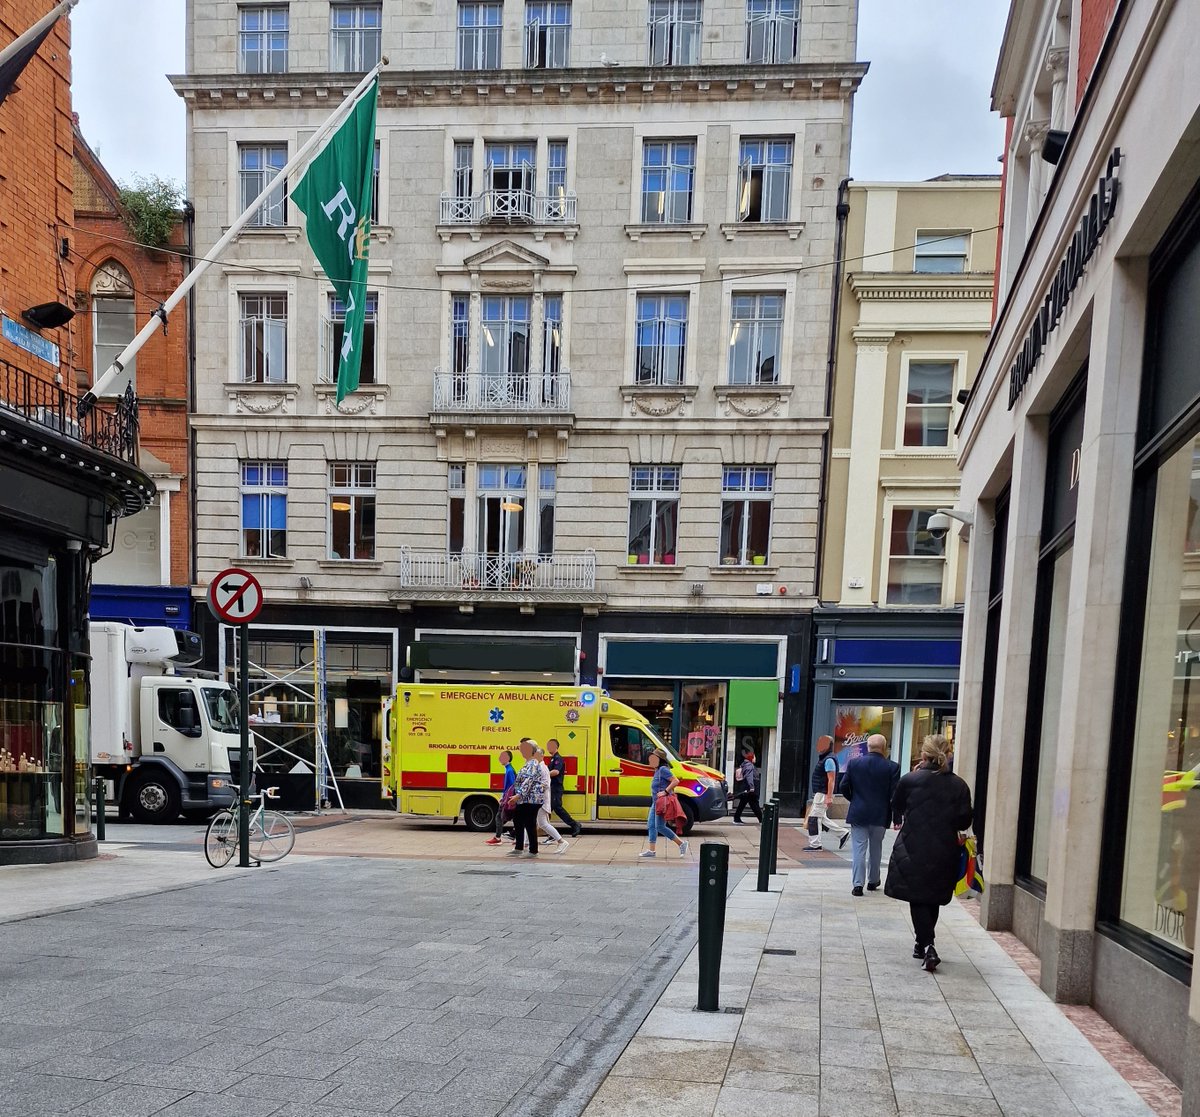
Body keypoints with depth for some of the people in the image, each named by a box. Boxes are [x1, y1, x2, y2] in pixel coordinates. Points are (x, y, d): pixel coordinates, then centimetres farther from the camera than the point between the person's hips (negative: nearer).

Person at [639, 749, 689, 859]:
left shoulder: (663, 769, -16)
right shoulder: (657, 770, 14)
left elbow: (676, 781, -23)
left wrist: (665, 792, -24)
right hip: (655, 802, 10)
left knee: (660, 827, -9)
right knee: (651, 825, 8)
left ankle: (681, 843, -1)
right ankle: (651, 850, 12)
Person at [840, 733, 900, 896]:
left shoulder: (854, 763, -3)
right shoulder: (892, 767, -9)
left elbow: (844, 786, -1)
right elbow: (895, 794, -10)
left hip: (858, 814, 0)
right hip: (880, 815, 0)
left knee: (859, 849, 2)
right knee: (875, 849, 17)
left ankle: (857, 884, -4)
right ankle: (873, 881, 29)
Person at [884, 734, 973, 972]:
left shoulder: (910, 780, -10)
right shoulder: (959, 785, -4)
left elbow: (896, 809, 5)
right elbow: (964, 821, -2)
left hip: (912, 850, -3)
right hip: (944, 853, 3)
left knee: (917, 900, 5)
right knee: (933, 900, 18)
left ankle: (927, 946, -10)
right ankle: (923, 943, 29)